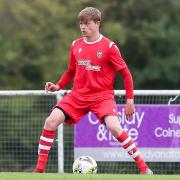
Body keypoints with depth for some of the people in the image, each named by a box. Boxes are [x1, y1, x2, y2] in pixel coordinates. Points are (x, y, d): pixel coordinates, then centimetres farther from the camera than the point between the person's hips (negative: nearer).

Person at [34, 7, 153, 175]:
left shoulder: (109, 47, -7)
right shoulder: (76, 45, 6)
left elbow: (125, 74, -3)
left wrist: (130, 99, -7)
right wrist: (58, 86, 5)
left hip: (102, 96, -4)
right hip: (78, 95, 4)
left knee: (114, 126, -29)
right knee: (51, 121, -14)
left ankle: (143, 167, -15)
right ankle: (39, 169, -4)